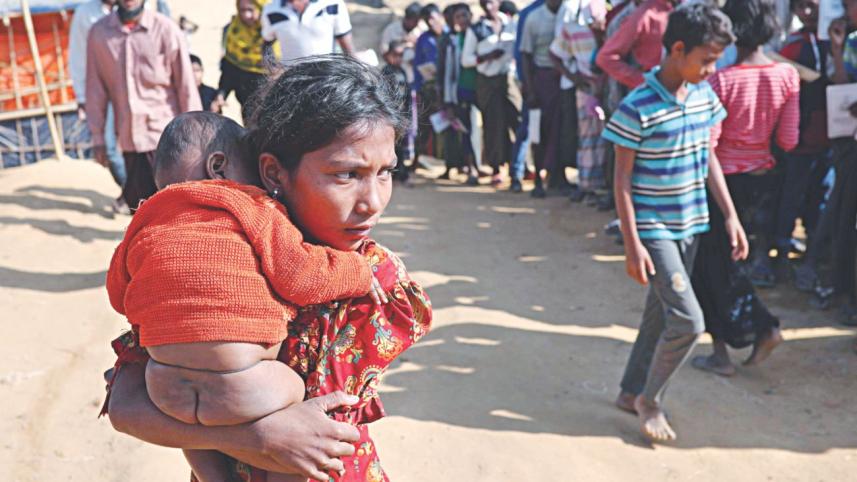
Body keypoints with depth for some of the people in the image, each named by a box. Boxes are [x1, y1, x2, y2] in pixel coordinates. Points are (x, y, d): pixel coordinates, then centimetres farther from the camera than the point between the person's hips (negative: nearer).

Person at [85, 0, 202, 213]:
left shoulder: (165, 29, -6)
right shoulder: (99, 32, 1)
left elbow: (186, 85, -4)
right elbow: (96, 87, 6)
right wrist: (98, 136, 6)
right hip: (130, 138, 3)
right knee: (139, 203, 8)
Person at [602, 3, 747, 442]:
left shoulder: (704, 96, 3)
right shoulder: (638, 108, -18)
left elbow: (707, 158, 12)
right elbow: (622, 179, -14)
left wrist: (730, 216, 8)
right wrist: (632, 245, -16)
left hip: (690, 225, 7)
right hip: (654, 229, -7)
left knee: (661, 313, 15)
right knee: (688, 320, -10)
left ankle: (632, 392, 32)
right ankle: (649, 400, 12)